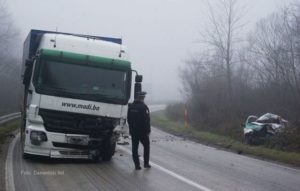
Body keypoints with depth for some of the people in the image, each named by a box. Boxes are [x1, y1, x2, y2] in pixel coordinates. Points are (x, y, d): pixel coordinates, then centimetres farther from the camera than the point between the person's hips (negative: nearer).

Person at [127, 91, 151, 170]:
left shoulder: (131, 107, 6)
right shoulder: (143, 107, -14)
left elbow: (128, 119, 13)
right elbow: (146, 120, -16)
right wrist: (148, 130, -8)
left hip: (133, 131, 5)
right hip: (142, 131, -5)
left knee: (134, 148, 6)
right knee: (146, 146, 11)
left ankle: (137, 165, 4)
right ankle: (146, 163, 11)